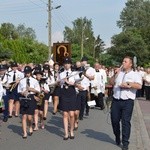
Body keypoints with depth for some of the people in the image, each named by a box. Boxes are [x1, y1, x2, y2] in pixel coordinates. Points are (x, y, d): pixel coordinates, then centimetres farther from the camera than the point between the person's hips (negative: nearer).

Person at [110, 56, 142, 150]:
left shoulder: (135, 75, 2)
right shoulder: (119, 73, 18)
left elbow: (139, 86, -12)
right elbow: (112, 82, 9)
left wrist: (128, 84, -15)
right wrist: (116, 74, 1)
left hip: (128, 101, -4)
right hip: (116, 100, 5)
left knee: (126, 122, -4)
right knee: (114, 120, 8)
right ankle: (117, 138, 30)